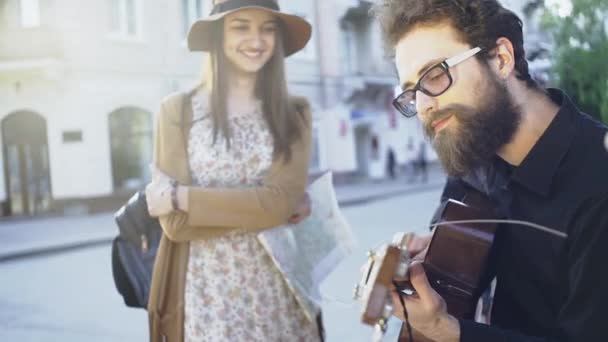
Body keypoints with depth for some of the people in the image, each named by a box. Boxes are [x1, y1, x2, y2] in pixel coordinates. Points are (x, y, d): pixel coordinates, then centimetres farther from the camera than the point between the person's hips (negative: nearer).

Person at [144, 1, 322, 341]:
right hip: (207, 297, -2)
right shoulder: (178, 110, -4)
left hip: (280, 296, 2)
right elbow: (176, 224, -10)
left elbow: (280, 201, -15)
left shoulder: (294, 112, 1)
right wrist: (260, 209, -13)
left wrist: (180, 197, -14)